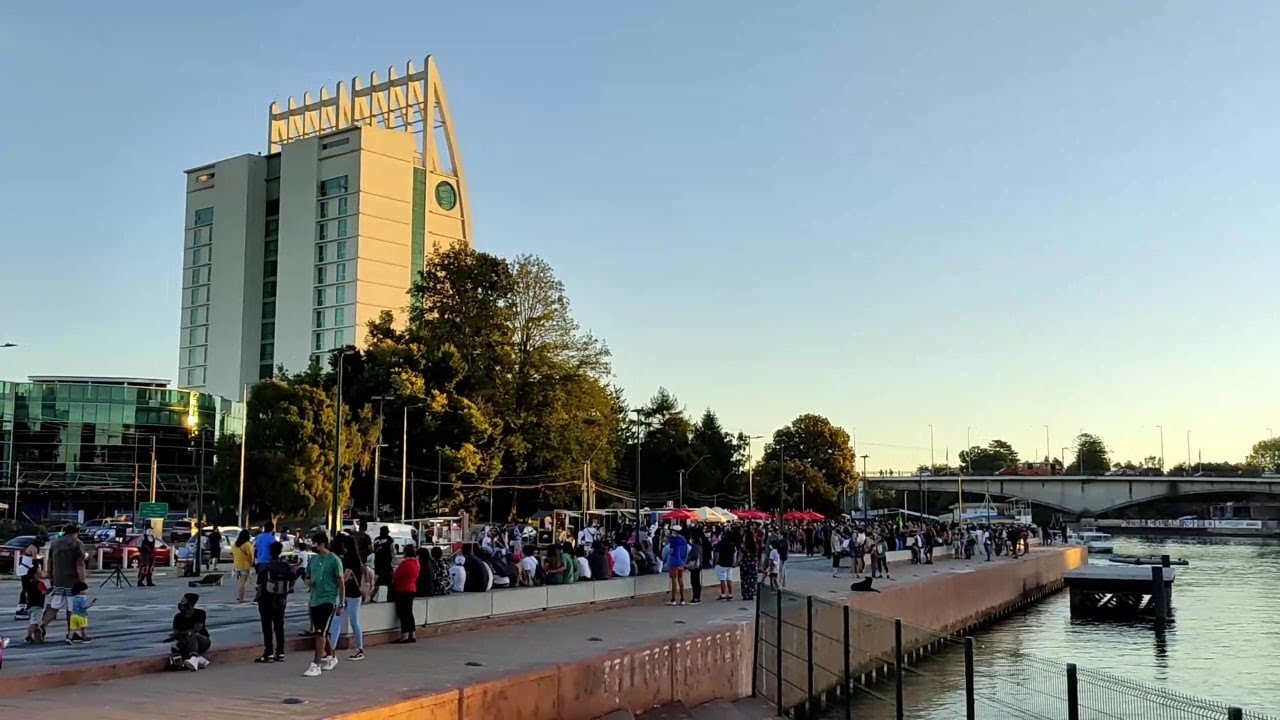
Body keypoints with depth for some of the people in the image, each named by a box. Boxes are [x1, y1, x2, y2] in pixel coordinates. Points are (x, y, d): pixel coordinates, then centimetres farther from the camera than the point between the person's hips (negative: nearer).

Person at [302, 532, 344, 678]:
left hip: (328, 601, -7)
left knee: (320, 633, -12)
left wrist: (341, 604, -6)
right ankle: (331, 657, 35)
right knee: (321, 633, 16)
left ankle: (316, 665, -11)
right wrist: (309, 582, -6)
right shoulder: (312, 560, 10)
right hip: (314, 601, 7)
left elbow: (340, 582, -5)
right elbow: (308, 578, 20)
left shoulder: (334, 560, -8)